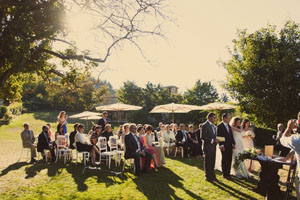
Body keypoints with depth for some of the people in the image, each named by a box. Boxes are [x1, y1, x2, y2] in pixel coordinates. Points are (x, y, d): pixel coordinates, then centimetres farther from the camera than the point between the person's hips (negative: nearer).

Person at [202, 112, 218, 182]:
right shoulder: (205, 125, -14)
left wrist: (216, 140, 3)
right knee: (208, 162, 4)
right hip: (208, 147, -8)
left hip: (213, 146, 8)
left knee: (212, 162, 15)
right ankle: (208, 177, 15)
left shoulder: (213, 125, 13)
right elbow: (203, 137, -19)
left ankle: (212, 176, 27)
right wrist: (212, 140, -22)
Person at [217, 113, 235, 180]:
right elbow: (218, 136, -13)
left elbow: (231, 135, 17)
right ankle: (224, 174, 13)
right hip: (224, 147, -7)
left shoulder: (229, 126, 14)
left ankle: (228, 173, 22)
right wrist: (221, 145, -17)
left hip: (230, 146, 7)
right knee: (224, 160, 3)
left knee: (229, 160, 10)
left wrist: (233, 143, 8)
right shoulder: (219, 126, -10)